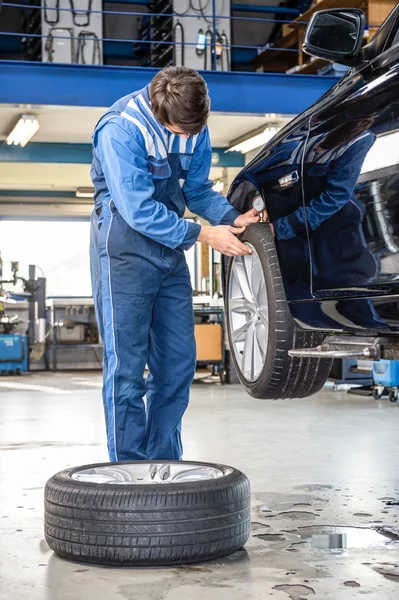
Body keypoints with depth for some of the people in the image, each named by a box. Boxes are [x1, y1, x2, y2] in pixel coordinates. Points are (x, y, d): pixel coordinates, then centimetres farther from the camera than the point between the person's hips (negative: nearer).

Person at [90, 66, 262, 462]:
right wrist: (203, 235, -21)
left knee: (178, 361, 7)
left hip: (169, 246, 7)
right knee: (126, 363, -6)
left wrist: (233, 218, -9)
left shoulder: (195, 126, 0)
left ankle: (164, 464, 18)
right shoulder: (120, 129, -21)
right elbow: (139, 210, -23)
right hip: (125, 248, -6)